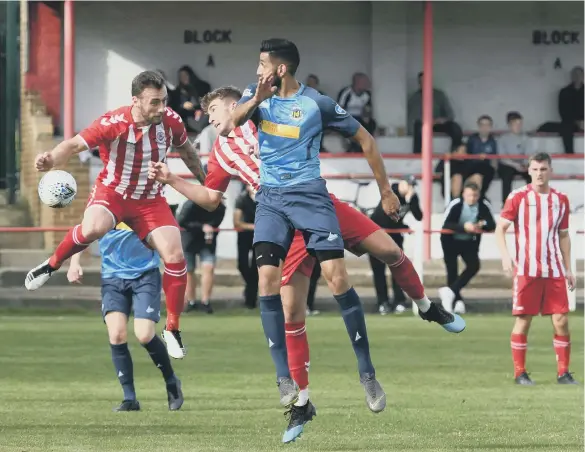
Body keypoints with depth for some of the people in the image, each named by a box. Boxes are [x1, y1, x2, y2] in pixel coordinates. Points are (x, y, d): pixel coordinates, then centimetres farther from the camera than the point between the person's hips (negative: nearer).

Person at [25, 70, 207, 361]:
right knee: (93, 229, -36)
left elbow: (186, 151, 9)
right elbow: (75, 144, -30)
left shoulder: (170, 121, -11)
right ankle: (51, 265, -7)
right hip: (112, 192, -3)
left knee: (175, 257, -10)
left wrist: (205, 184, 19)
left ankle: (172, 330, 6)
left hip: (150, 200, 4)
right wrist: (52, 160, -51)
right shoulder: (113, 124, -24)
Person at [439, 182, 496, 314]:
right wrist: (463, 227, -46)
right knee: (452, 271, -5)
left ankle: (450, 291, -9)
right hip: (451, 241, -3)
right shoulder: (455, 205, -23)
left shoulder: (484, 205, -15)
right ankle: (457, 300, 4)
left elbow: (492, 225, -16)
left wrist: (482, 224, -38)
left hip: (469, 242, 3)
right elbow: (446, 225, -31)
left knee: (474, 266, -15)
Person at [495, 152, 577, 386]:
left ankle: (563, 373, 7)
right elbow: (500, 228, -3)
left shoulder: (560, 199, 10)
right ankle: (519, 373, 7)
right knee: (523, 320, -1)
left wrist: (568, 269, 13)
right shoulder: (518, 197, -2)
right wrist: (505, 255, -20)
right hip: (526, 269, -3)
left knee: (561, 320, -1)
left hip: (554, 271, 3)